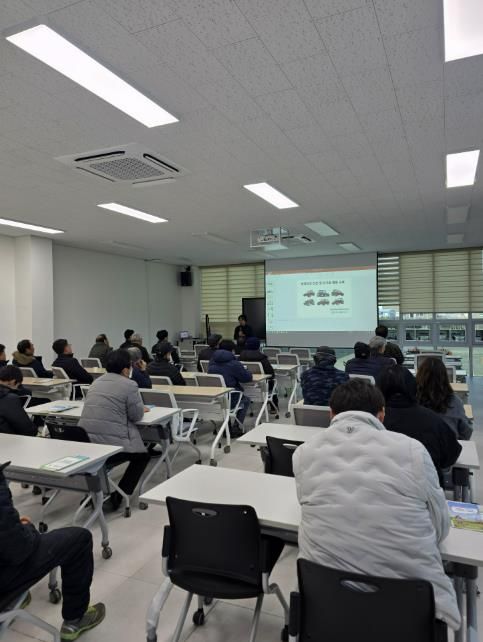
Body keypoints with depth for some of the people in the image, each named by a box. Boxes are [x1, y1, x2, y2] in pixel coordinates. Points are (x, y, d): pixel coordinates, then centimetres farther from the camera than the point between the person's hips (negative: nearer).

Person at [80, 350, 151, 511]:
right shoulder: (129, 385, -9)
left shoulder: (96, 382, 14)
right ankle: (118, 496, 11)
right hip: (111, 444, -7)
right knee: (142, 455, 18)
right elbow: (136, 416, -6)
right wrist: (141, 408, 16)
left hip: (85, 442, 7)